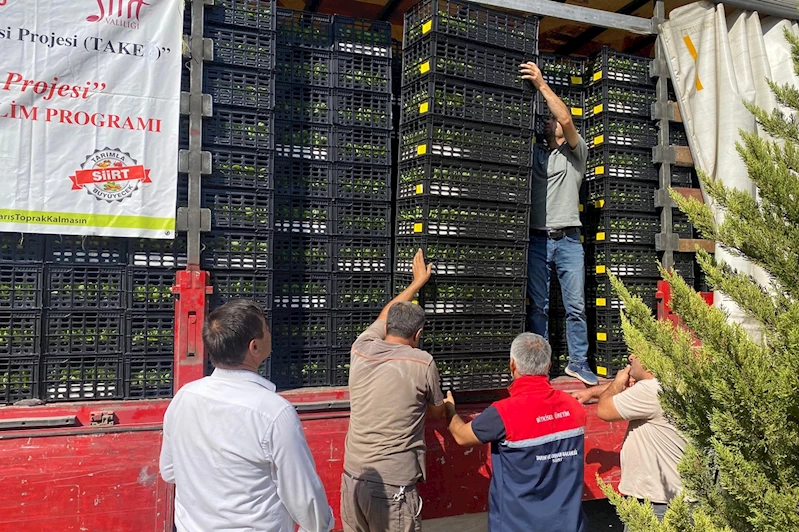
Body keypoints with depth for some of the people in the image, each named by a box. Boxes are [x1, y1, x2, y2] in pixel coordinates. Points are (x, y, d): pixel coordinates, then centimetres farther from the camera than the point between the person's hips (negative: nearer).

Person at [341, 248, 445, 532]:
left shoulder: (361, 349, 1)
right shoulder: (422, 363, -10)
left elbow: (385, 316, 22)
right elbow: (437, 413, 9)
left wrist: (417, 282, 35)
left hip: (352, 480, 5)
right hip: (393, 487, -5)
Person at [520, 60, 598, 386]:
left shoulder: (576, 153, 8)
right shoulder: (535, 154, 19)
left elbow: (566, 119, -8)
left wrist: (541, 84, -9)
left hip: (568, 239, -2)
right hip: (537, 239, 2)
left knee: (576, 305, -1)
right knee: (538, 306, 3)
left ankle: (578, 362, 9)